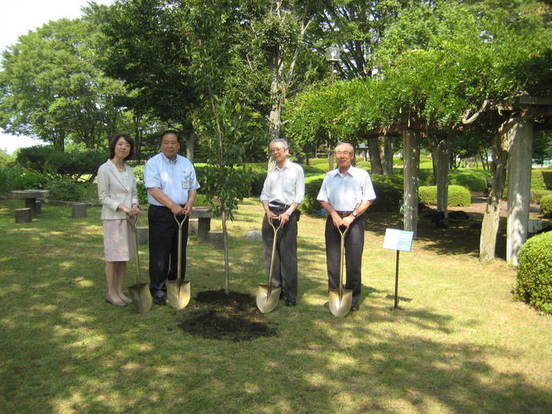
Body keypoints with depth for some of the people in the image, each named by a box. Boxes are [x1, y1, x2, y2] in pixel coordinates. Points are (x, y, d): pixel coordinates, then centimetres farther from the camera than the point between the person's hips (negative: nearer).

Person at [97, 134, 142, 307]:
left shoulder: (129, 169, 10)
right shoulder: (105, 169, -9)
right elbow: (103, 197, -10)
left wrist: (134, 206, -7)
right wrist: (122, 208, -20)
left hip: (128, 218, 6)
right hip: (112, 217, -6)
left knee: (124, 256, 10)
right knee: (113, 256, 1)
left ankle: (119, 291, 20)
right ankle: (111, 293, 14)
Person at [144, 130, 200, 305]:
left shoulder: (186, 163, 12)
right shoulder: (153, 163, -4)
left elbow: (193, 187, 13)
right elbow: (154, 189, -15)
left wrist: (189, 204, -7)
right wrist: (172, 206, -24)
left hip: (181, 213, 5)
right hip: (160, 214, -5)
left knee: (180, 252, 11)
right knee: (159, 254, -3)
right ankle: (158, 290, 6)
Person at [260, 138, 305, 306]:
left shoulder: (296, 169, 1)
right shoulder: (271, 171, 14)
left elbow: (299, 196, -4)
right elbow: (264, 194, 12)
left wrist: (287, 213, -15)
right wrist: (268, 211, -6)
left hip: (288, 214, -4)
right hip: (271, 214, 5)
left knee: (288, 255, -4)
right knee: (270, 253, 5)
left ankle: (290, 295, 3)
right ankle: (275, 288, 18)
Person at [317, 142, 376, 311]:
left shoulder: (362, 175, 2)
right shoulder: (330, 176, 12)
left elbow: (368, 200, -3)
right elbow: (323, 199, 10)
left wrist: (352, 216, -11)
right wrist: (334, 215, -7)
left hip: (354, 220, -3)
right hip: (334, 219, 3)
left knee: (353, 261, -2)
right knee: (332, 260, 4)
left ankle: (353, 299, 8)